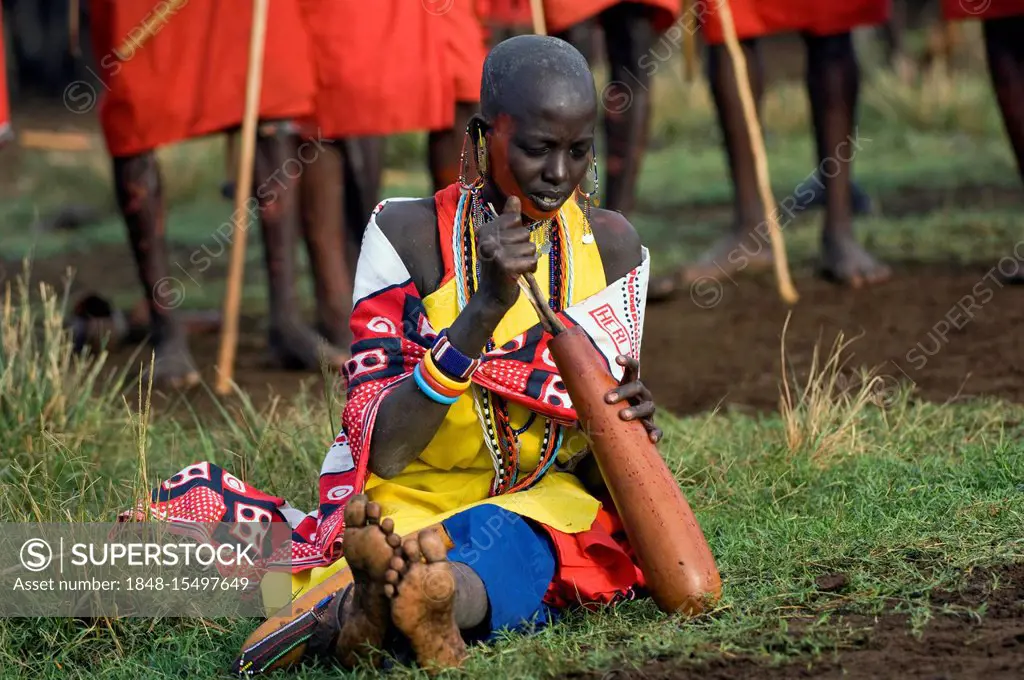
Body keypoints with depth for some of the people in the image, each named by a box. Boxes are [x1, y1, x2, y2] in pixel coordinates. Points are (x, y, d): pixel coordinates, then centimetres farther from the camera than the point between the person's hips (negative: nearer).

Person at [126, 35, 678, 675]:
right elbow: (380, 452, -14)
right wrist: (485, 308, -23)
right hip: (403, 511, 0)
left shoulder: (610, 247, 6)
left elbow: (595, 474, 10)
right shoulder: (410, 235, -3)